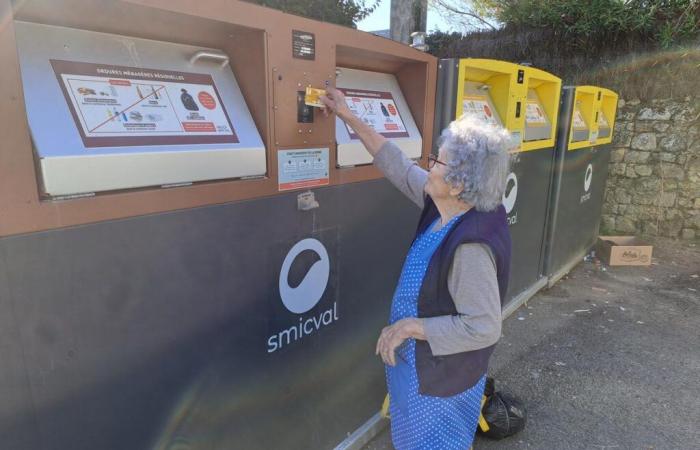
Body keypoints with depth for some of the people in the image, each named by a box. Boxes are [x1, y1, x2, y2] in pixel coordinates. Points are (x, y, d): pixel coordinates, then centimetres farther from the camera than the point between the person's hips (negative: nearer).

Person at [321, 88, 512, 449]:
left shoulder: (471, 247, -34)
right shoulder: (444, 205, -10)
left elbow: (484, 328, -31)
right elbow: (398, 166, -2)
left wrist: (410, 327, -25)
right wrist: (349, 117, 1)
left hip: (441, 376, -8)